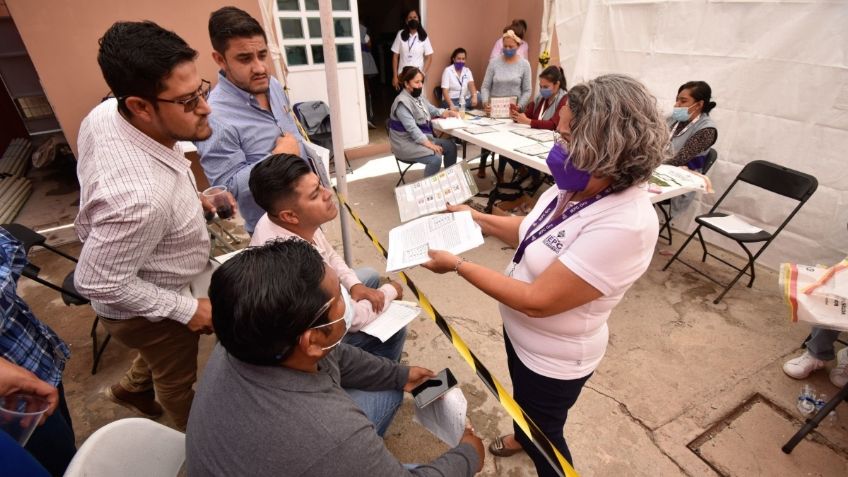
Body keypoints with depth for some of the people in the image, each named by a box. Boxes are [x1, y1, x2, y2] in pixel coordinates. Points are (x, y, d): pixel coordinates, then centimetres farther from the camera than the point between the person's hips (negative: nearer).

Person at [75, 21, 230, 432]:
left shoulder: (106, 113, -18)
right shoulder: (141, 198, -44)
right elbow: (97, 283, -30)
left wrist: (193, 201, -3)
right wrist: (185, 309, -20)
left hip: (144, 280, 7)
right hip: (143, 310, -7)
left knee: (163, 357, 36)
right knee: (177, 380, 23)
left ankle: (131, 388, 65)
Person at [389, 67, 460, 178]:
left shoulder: (419, 96, 9)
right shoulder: (402, 102, -20)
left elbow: (432, 110, 15)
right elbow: (412, 128, -27)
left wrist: (448, 113, -6)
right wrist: (430, 145, -30)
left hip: (423, 137, 10)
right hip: (406, 143, -10)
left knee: (451, 146, 2)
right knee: (435, 158, -28)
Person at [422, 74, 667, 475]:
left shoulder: (625, 225, -36)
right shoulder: (576, 185, -11)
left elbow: (538, 301, -34)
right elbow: (532, 232, 6)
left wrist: (458, 265, -28)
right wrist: (477, 218, 0)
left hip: (553, 358, -8)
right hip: (522, 333, 8)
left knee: (545, 434, 22)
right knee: (522, 399, 36)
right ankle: (523, 437, 68)